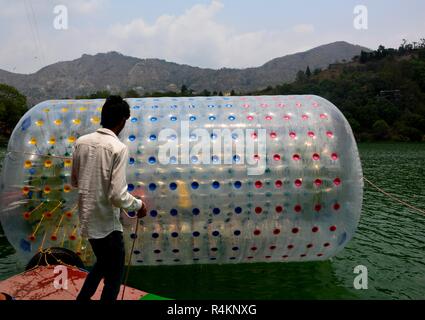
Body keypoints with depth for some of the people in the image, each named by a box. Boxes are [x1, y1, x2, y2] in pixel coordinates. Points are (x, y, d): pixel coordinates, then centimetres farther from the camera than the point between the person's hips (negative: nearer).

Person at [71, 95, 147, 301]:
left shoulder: (81, 142, -1)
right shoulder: (118, 148, -21)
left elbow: (74, 182, 10)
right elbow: (118, 196, -24)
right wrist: (139, 205, -6)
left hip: (87, 219, 7)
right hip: (107, 223, -7)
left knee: (103, 263, 30)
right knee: (114, 274, 15)